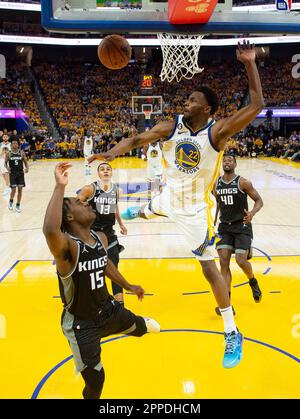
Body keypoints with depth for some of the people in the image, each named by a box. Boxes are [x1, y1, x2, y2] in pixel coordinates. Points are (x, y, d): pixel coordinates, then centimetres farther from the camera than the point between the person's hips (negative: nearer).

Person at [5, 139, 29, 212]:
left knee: (20, 189, 3)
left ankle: (18, 205, 17)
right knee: (13, 189, -7)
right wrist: (7, 168, -15)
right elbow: (5, 163, 5)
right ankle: (11, 201, 23)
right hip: (12, 173, -1)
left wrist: (27, 168, -14)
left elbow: (25, 162, 5)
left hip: (20, 173, 1)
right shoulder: (9, 154, -2)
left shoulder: (22, 153, 0)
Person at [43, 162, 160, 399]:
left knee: (139, 328, 31)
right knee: (95, 380, 5)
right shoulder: (67, 246, -31)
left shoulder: (101, 238, -8)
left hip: (108, 310, 7)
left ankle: (143, 324, 71)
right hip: (81, 324, -7)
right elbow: (50, 230, -57)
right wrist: (60, 186, -52)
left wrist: (128, 286, 24)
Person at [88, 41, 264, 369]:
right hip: (170, 198, 5)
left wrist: (249, 64, -33)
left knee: (210, 270, 0)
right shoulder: (171, 126, -11)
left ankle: (233, 335, 15)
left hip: (196, 210, -5)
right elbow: (136, 139, -11)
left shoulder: (217, 131, -23)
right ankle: (139, 212, 82)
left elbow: (256, 106, -29)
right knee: (149, 211, 38)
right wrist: (111, 153, -27)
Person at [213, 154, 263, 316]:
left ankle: (253, 282, 27)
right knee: (223, 261, -9)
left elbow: (259, 200, -7)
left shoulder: (243, 182, -9)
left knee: (241, 261, -10)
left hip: (242, 226, -3)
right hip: (225, 227, 4)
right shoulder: (217, 184, 5)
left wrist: (252, 213, -26)